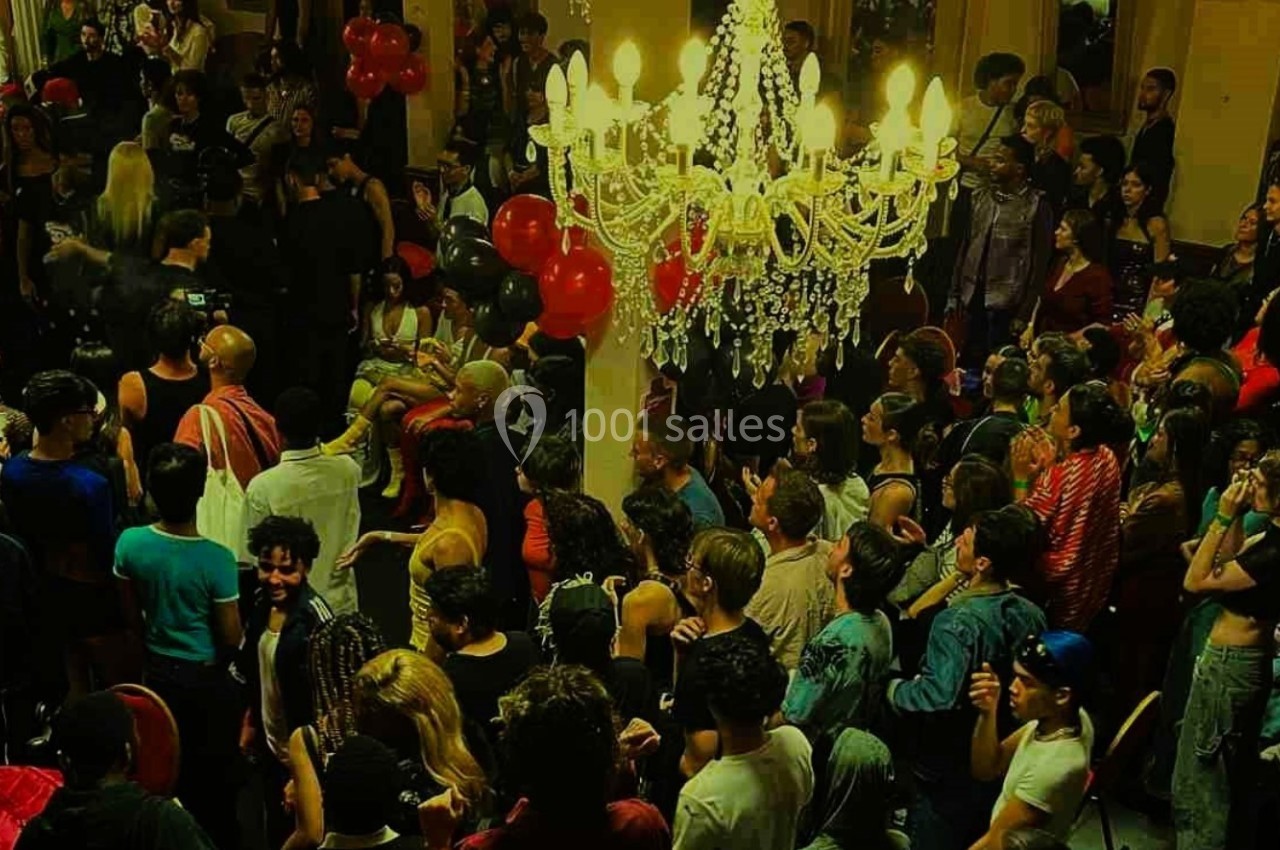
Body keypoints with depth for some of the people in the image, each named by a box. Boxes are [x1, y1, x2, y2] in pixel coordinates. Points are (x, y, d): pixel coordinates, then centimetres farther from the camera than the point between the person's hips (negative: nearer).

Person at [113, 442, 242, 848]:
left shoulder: (130, 543, -14)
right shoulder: (217, 559, -26)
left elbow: (132, 616, 0)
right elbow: (231, 638, -17)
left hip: (158, 673, 5)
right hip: (206, 681, -4)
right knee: (213, 777, 15)